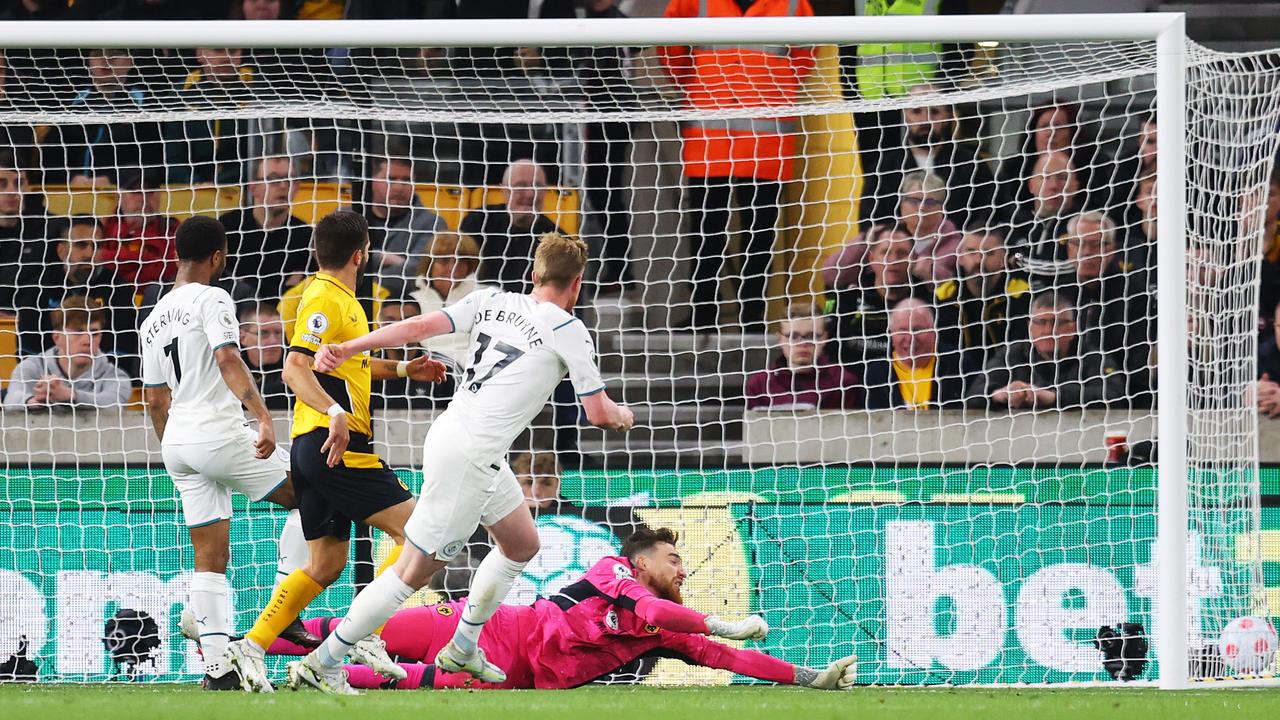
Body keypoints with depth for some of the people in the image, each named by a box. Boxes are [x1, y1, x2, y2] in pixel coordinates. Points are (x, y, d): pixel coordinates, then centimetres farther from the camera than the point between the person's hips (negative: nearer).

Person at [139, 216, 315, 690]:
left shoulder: (154, 320, 18)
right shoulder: (211, 300, -6)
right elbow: (227, 360, -22)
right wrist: (263, 417, -30)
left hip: (177, 441, 8)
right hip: (220, 434, -8)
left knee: (209, 558, 7)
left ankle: (217, 666, 1)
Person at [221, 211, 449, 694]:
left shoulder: (342, 300, 19)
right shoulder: (325, 300, -11)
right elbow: (295, 368, -23)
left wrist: (401, 369, 34)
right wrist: (335, 412, -35)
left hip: (319, 450, 10)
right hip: (335, 443, -10)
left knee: (325, 565, 11)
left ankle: (250, 647, 6)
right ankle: (368, 636, -13)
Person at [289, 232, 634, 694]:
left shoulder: (492, 302, 8)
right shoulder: (569, 331, -8)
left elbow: (421, 326, -2)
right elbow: (599, 414, -2)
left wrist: (349, 348, -3)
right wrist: (623, 416, 21)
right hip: (468, 458, -8)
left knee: (522, 545, 24)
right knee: (416, 571, -2)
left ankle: (462, 648, 33)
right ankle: (323, 663, 1)